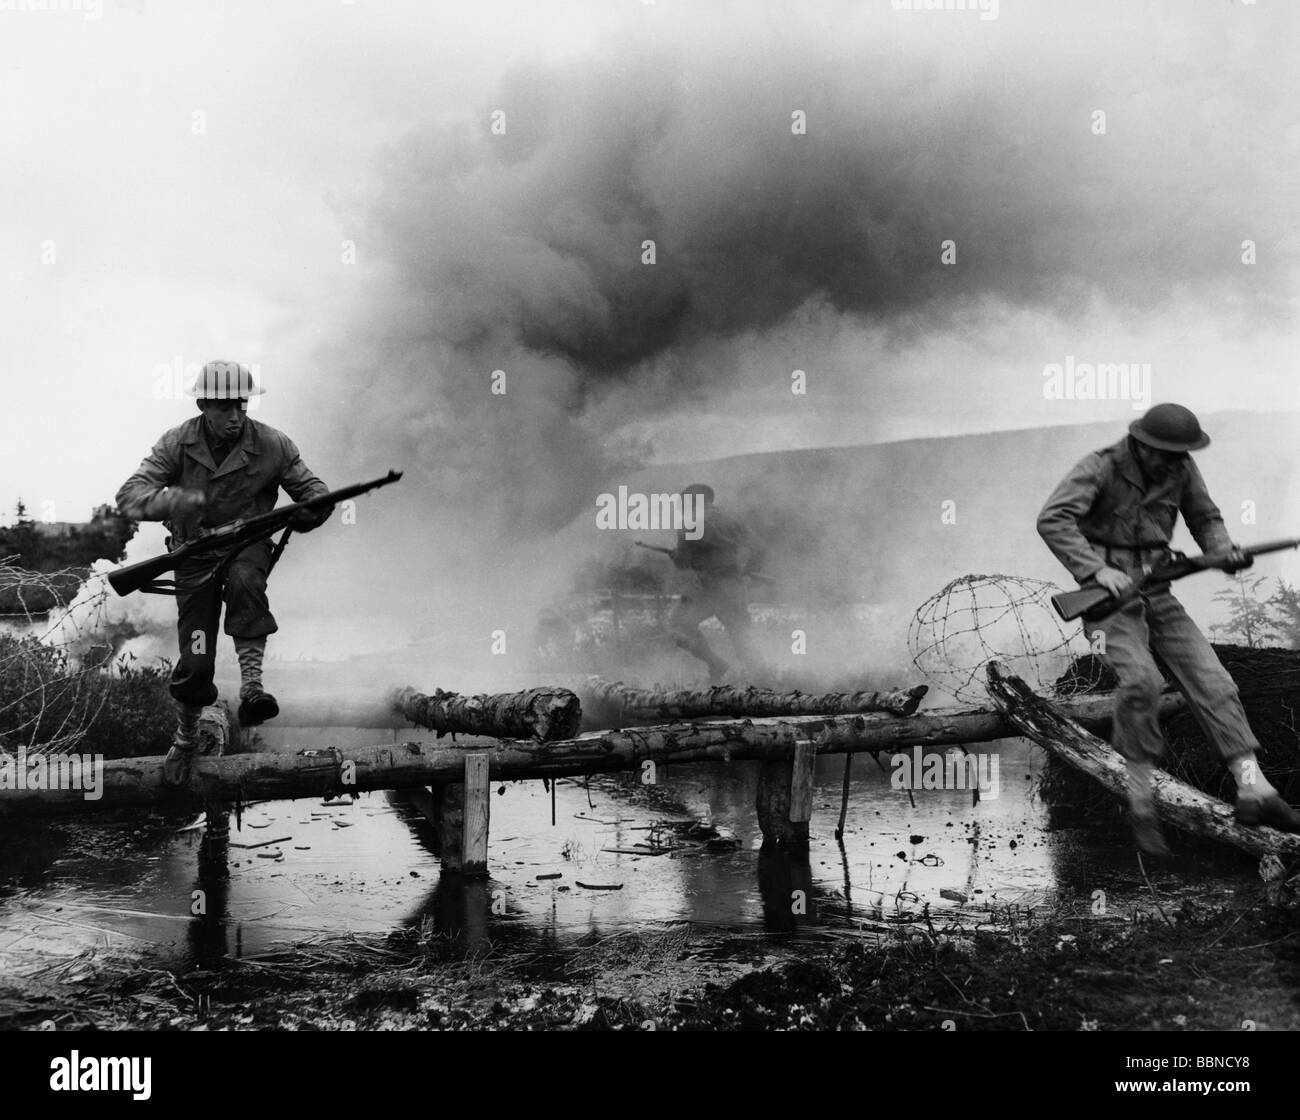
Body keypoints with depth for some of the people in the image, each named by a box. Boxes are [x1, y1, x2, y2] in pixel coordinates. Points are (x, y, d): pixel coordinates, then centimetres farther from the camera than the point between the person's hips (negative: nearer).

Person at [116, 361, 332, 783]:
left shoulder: (272, 445, -11)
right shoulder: (177, 444, -10)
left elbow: (314, 490, -3)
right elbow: (129, 495, -16)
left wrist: (309, 513, -29)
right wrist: (174, 501, -39)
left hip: (247, 544, 0)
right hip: (194, 553, 0)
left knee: (245, 580, -39)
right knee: (194, 663, -3)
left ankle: (251, 684, -36)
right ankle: (185, 737, 25)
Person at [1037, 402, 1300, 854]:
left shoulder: (1181, 467, 1)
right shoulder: (1098, 469, -15)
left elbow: (1204, 518, 14)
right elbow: (1052, 520, -27)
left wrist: (1225, 552, -9)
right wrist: (1098, 569, -36)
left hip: (1156, 596, 6)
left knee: (1210, 680, -8)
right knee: (1141, 679, -30)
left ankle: (1254, 792, -9)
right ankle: (1140, 799, -17)